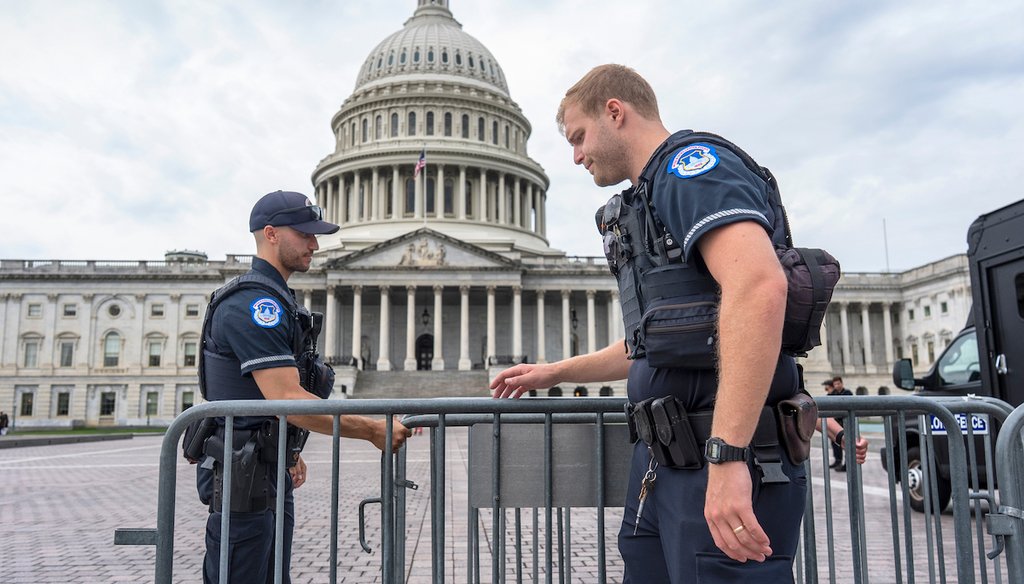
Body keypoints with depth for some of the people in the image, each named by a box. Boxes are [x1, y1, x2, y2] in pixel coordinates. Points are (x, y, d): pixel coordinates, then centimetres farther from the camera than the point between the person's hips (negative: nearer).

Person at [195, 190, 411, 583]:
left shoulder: (275, 300, 14)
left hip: (272, 471, 10)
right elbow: (287, 399, -27)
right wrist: (373, 429, -25)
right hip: (243, 476, -10)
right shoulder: (253, 303, -19)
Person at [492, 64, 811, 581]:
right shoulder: (651, 198, 23)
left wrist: (726, 457, -31)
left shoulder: (690, 163, -7)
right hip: (663, 462, 10)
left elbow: (759, 286, -26)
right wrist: (553, 373, 33)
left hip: (726, 467, -9)